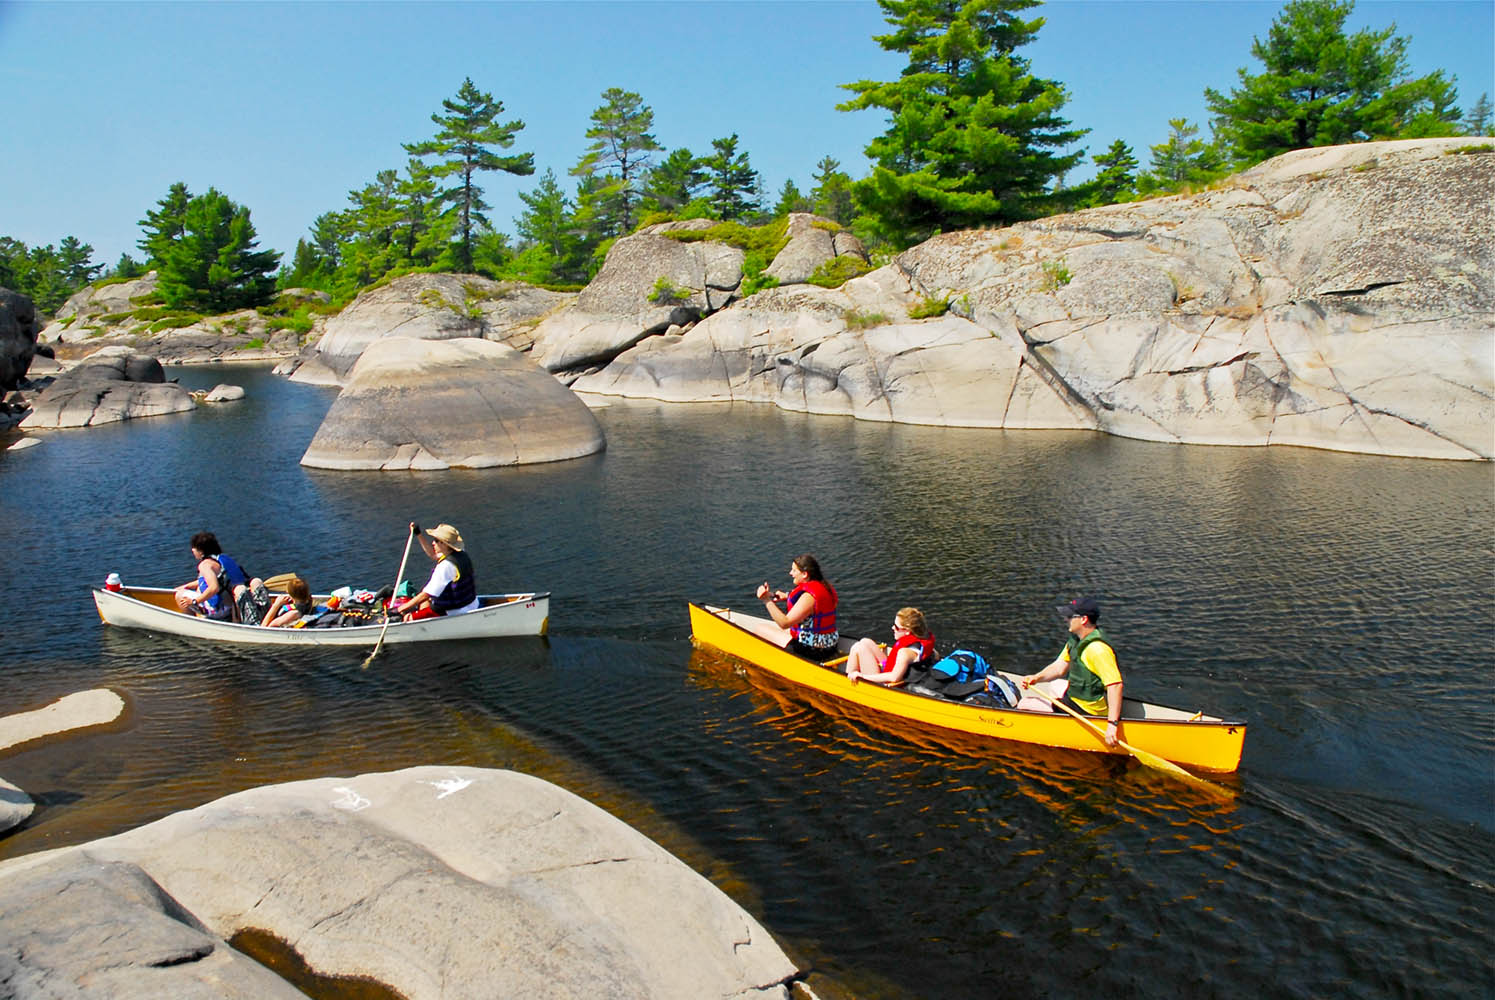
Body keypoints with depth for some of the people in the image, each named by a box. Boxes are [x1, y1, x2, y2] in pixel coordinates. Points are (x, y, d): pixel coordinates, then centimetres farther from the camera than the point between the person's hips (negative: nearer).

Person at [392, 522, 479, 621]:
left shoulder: (445, 566, -27)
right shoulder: (461, 555, 0)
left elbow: (426, 595, -24)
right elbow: (432, 554, 20)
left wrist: (400, 609, -18)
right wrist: (418, 534, 18)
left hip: (454, 613, -10)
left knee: (408, 618, -4)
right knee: (424, 603, 29)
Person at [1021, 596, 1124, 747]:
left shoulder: (1098, 649, -28)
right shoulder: (1075, 640, 4)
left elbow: (1115, 685, -33)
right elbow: (1059, 667, 9)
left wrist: (1112, 724, -37)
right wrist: (1037, 678, -9)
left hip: (1086, 711, -10)